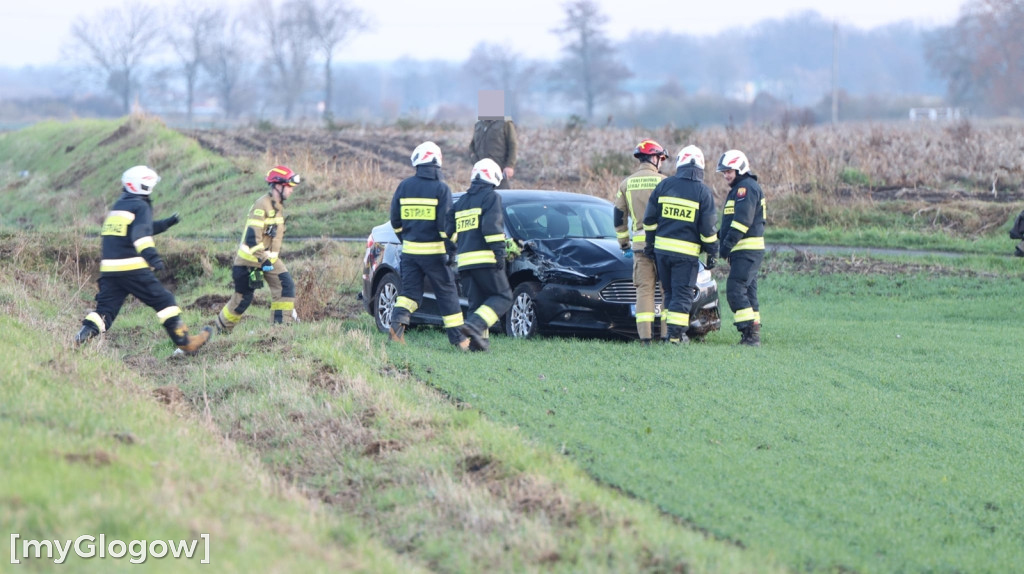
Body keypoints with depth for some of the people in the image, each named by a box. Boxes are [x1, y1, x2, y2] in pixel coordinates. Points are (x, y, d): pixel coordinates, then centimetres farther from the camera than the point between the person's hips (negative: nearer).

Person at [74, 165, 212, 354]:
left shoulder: (117, 207, 22)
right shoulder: (141, 207, -3)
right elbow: (141, 235, -21)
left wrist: (166, 224, 40)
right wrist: (152, 256, -34)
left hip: (109, 268, 7)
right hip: (133, 268, -7)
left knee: (105, 309, 8)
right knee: (164, 301, 2)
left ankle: (84, 335, -13)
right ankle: (186, 343, 5)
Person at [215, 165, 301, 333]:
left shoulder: (277, 206, 9)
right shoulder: (262, 205, -22)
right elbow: (252, 236, -28)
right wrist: (263, 260, -28)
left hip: (269, 259, 9)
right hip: (250, 261, -9)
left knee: (286, 285, -9)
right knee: (243, 298, 0)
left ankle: (282, 325, -7)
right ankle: (221, 329, 20)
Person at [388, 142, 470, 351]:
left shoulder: (405, 186, 2)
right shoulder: (441, 189, -9)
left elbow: (395, 219, 8)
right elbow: (446, 223, -13)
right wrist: (452, 249, -5)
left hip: (410, 249, 3)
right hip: (434, 251, -3)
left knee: (410, 291, 9)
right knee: (447, 293, 6)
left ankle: (399, 320, -17)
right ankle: (458, 337, 9)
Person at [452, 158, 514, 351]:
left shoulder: (461, 201, 20)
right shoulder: (491, 196, -2)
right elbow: (492, 225, -16)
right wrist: (499, 251, -15)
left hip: (464, 259, 7)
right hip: (485, 258, -7)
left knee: (477, 302, 12)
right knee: (503, 297, -2)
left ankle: (478, 340, -1)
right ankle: (475, 325, -21)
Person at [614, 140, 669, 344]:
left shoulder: (626, 184, 10)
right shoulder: (663, 182, -3)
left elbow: (618, 217, 12)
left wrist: (624, 243, 21)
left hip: (639, 243, 3)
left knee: (644, 289, 3)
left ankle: (645, 335, -4)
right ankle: (667, 333, 0)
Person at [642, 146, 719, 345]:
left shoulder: (664, 185, 2)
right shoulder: (703, 192, -6)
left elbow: (649, 219, 7)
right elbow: (707, 228, -6)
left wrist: (650, 243, 18)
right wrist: (712, 252, 4)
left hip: (662, 248, 3)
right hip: (687, 253, -3)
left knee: (669, 292, 16)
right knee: (682, 295, 1)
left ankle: (669, 328, 16)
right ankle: (676, 335, -4)